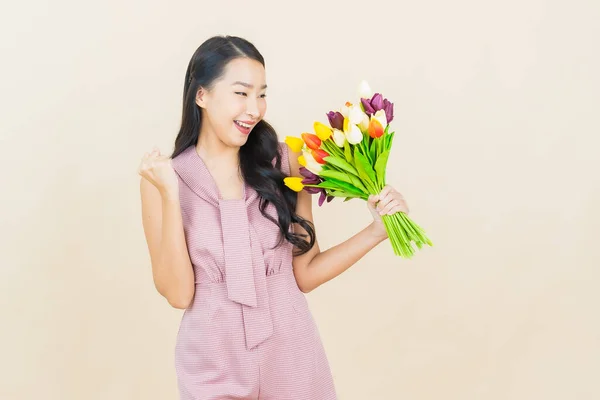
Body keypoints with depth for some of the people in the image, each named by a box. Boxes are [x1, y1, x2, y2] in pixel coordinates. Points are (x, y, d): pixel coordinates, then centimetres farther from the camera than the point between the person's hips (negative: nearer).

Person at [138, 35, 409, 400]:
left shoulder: (282, 162, -3)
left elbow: (306, 274, 0)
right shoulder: (163, 177, -5)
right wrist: (170, 195, -19)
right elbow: (177, 293, -12)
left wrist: (376, 231, -10)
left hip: (290, 354, 1)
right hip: (214, 365, -1)